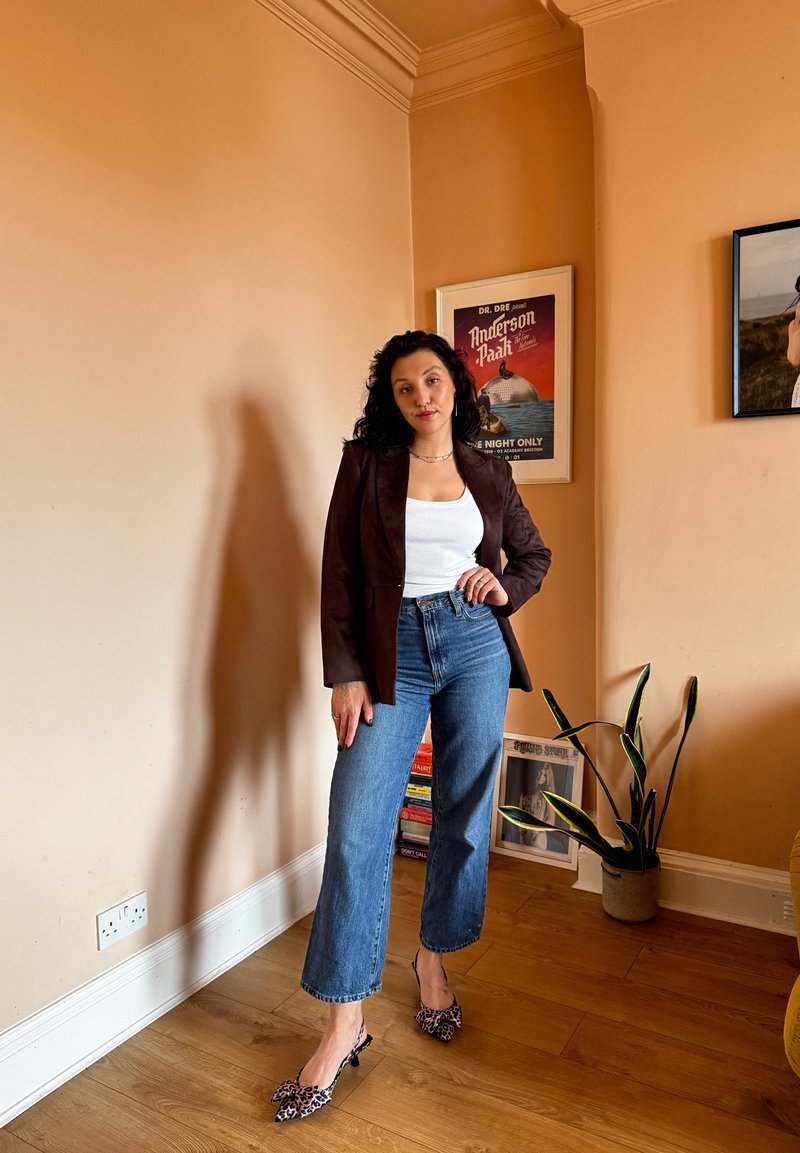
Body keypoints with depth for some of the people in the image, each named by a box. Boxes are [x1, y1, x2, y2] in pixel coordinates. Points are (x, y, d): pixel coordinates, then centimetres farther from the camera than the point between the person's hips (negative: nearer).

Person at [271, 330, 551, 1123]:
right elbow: (338, 573, -2)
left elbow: (535, 554, 21)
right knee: (357, 827, -7)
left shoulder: (488, 475, 9)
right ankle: (345, 1022, 6)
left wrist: (505, 589, -1)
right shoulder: (367, 463, 2)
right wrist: (345, 674, -8)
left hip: (476, 647, 3)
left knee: (464, 818, 10)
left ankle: (433, 960, 33)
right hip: (393, 654, -2)